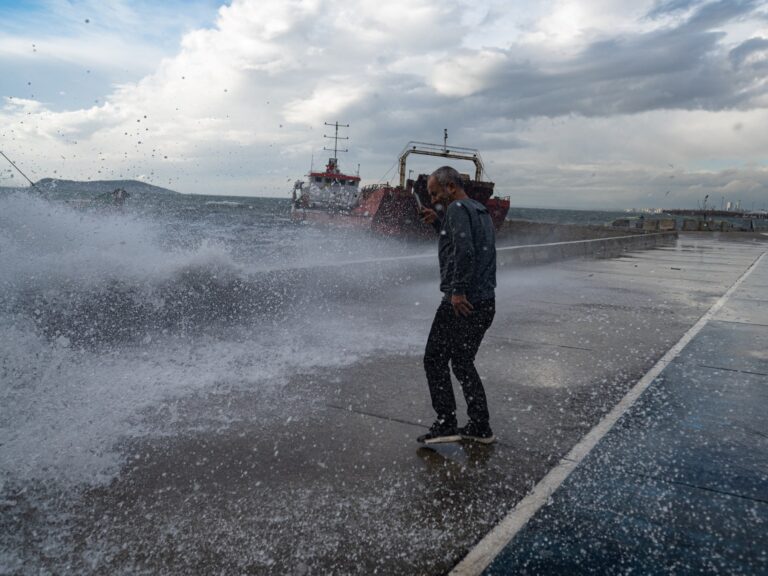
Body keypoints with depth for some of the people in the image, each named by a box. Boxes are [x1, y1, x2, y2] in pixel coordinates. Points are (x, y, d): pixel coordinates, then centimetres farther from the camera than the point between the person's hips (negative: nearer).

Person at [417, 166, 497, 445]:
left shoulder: (457, 209, -10)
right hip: (486, 302, 9)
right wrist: (438, 223, 21)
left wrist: (458, 291, -22)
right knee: (463, 362, 17)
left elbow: (464, 251, -24)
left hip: (462, 303, -9)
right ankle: (480, 428, 19)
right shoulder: (481, 210, 19)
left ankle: (446, 424, 2)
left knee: (435, 360, 2)